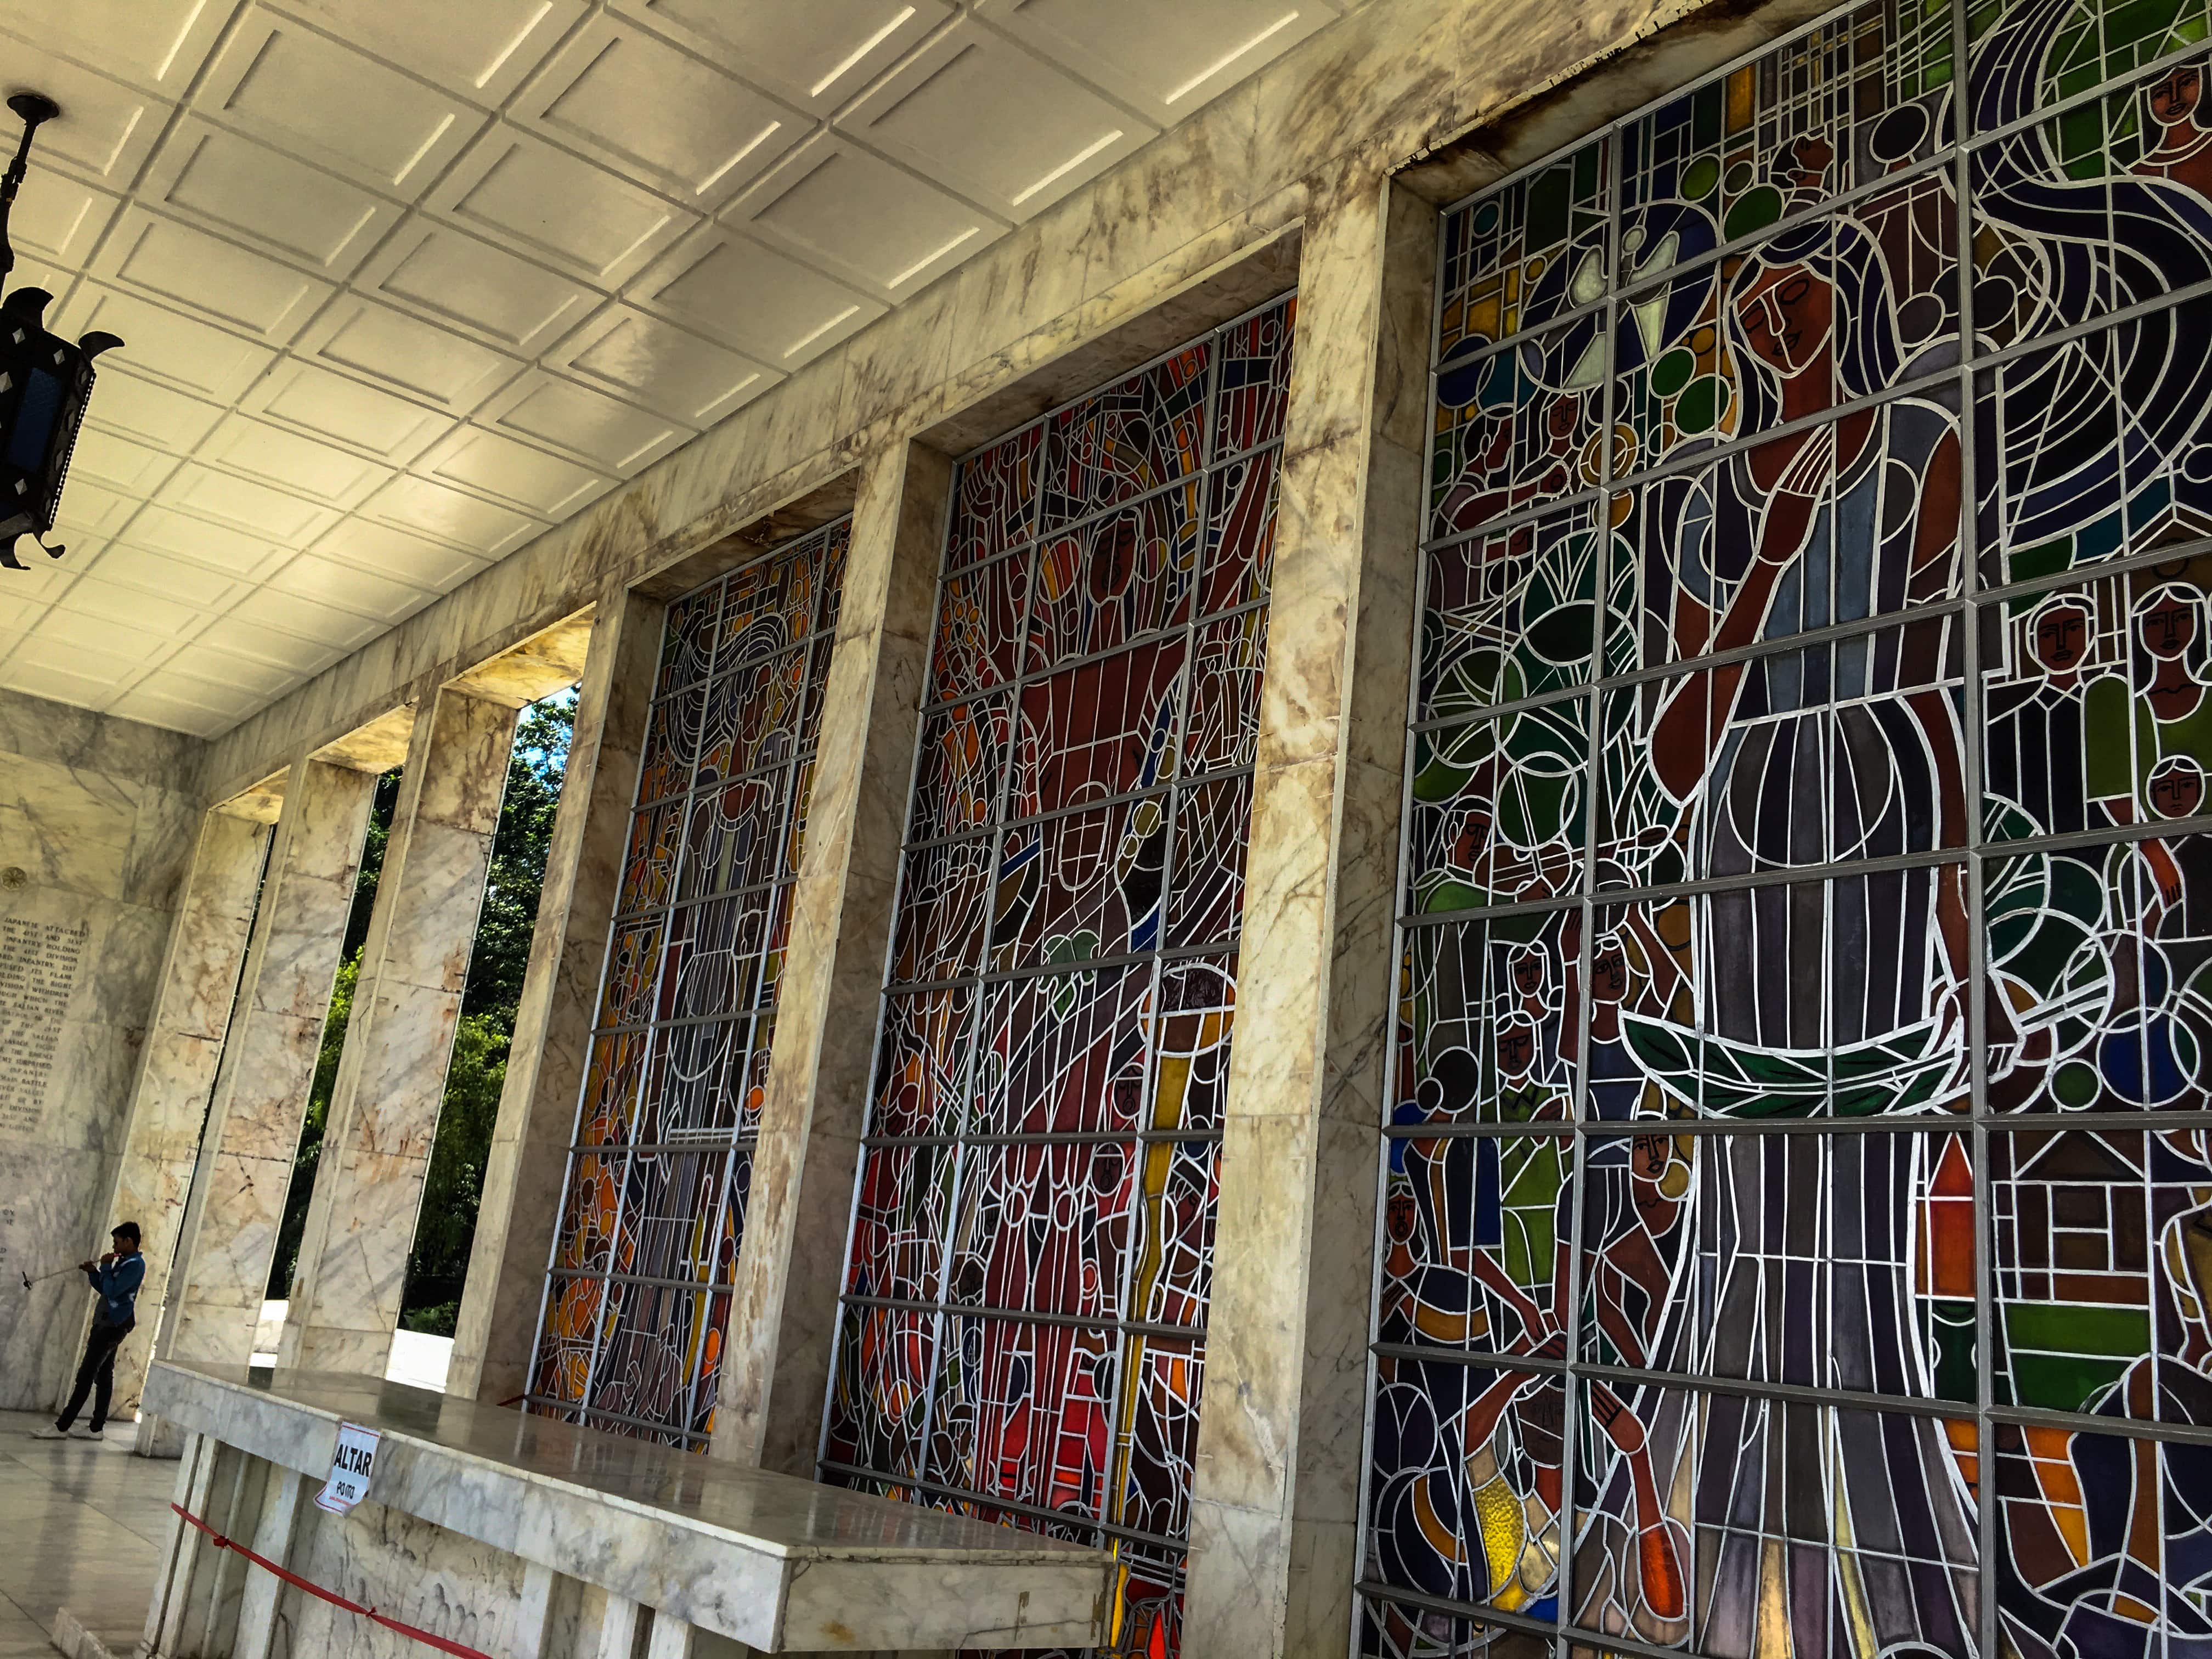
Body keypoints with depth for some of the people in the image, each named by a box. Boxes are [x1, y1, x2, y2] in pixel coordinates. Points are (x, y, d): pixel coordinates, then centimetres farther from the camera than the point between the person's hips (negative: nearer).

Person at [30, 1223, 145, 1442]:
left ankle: (61, 1427, -9)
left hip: (114, 1325, -10)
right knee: (103, 1375, 8)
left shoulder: (135, 1264, -15)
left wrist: (105, 1267, -11)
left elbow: (112, 1291, -23)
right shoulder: (124, 1262, 18)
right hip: (107, 1324, 10)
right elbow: (105, 1290, 22)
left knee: (85, 1375, -9)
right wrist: (93, 1272, 8)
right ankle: (96, 1427, 10)